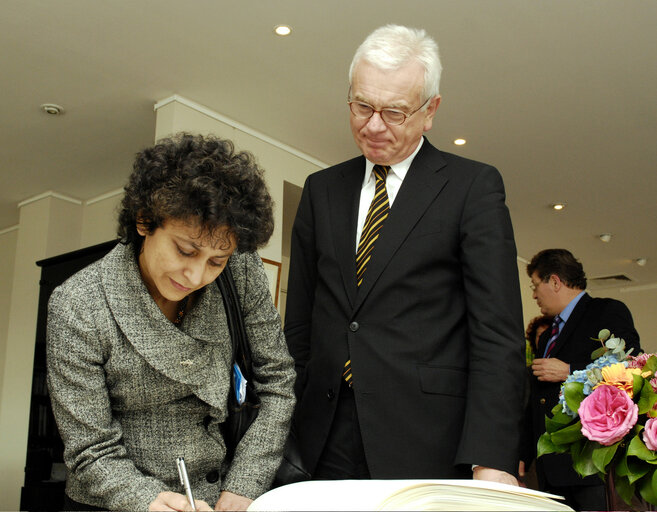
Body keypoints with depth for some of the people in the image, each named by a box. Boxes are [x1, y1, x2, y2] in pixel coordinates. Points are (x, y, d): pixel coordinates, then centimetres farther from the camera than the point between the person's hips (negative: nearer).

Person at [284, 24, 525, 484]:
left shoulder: (474, 185, -1)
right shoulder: (321, 190, 12)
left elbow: (498, 334, -8)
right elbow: (300, 321, 12)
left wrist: (492, 461, -16)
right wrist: (283, 422, 5)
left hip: (427, 446, -3)